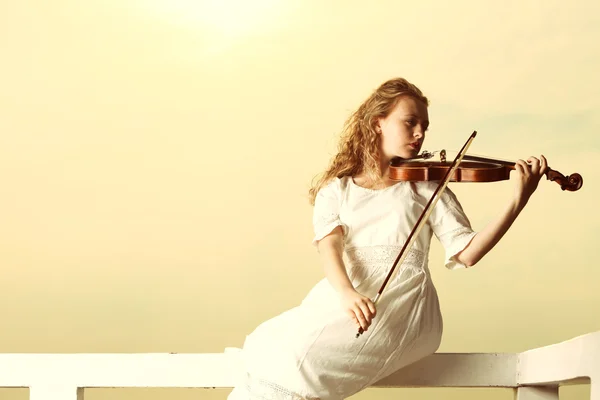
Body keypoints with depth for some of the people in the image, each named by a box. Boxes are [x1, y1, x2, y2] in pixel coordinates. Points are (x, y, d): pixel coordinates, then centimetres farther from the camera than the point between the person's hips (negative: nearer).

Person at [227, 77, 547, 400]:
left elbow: (466, 253, 1)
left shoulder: (428, 188, 11)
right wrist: (346, 293, -27)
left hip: (403, 301, -2)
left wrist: (518, 202, -11)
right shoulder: (336, 190, 13)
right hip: (345, 299, 2)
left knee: (298, 354, -25)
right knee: (266, 349, -22)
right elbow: (330, 246, -5)